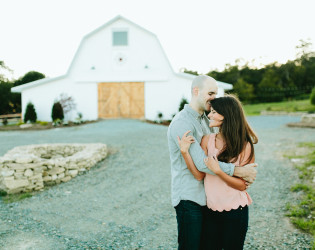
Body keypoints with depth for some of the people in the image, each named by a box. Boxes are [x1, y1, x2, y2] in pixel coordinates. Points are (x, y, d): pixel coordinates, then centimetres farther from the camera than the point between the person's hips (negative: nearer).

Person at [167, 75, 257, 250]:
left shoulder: (205, 120, 12)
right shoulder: (181, 123, -19)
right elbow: (202, 163, -25)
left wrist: (243, 175, 0)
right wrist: (239, 171, -20)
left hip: (205, 195, 9)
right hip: (188, 198, -8)